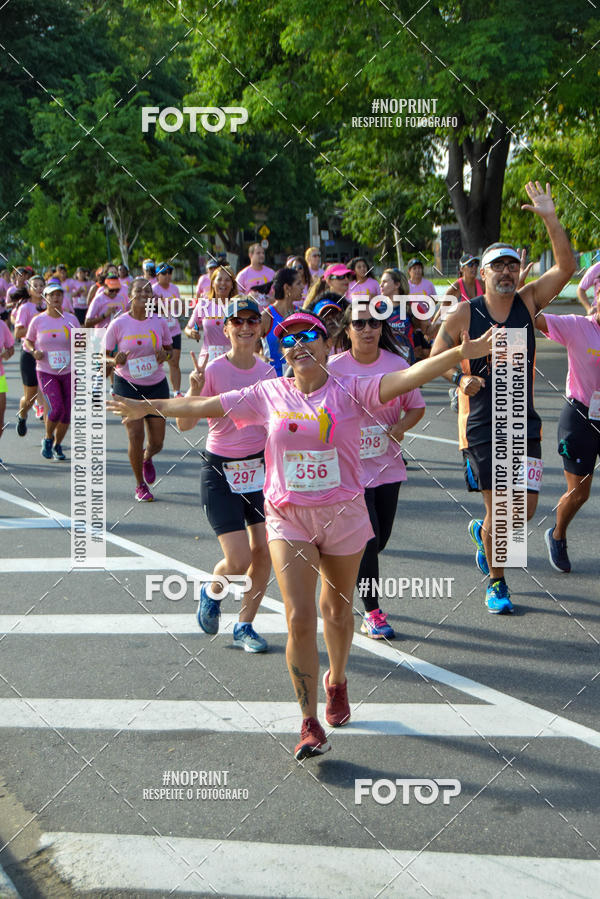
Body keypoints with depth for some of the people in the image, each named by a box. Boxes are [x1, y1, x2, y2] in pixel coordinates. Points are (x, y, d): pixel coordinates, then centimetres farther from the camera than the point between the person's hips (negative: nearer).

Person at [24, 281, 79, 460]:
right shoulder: (38, 321, -3)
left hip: (68, 372, 2)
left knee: (66, 414, 2)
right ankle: (48, 439, 8)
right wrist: (34, 351, -9)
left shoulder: (71, 319, 1)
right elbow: (28, 341, 11)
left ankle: (57, 445, 26)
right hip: (46, 372, -2)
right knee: (56, 409, -19)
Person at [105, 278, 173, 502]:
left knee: (157, 441, 4)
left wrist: (165, 355, -12)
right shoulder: (118, 324, -9)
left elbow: (169, 349, 12)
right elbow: (104, 356, -3)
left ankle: (147, 458, 42)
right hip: (127, 386, -3)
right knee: (136, 436, -11)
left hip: (157, 386, 3)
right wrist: (115, 361, -25)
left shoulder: (159, 322, -1)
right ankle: (140, 485, 11)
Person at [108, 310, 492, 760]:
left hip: (344, 516, 0)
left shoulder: (349, 391, -6)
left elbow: (407, 378, -20)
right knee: (299, 618, -10)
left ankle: (336, 680, 47)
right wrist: (146, 407, 10)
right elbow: (205, 406, 6)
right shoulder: (269, 394, 0)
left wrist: (459, 353, -34)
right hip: (288, 520, 0)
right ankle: (310, 723, -1)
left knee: (337, 612, 16)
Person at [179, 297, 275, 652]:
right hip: (221, 472, -4)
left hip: (260, 466, 4)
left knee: (264, 550, 0)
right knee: (239, 560, -9)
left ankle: (245, 626, 19)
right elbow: (185, 424, -17)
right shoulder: (213, 370, -12)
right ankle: (212, 593, 26)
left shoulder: (268, 372, 2)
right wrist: (194, 389, -32)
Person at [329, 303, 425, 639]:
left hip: (388, 465, 4)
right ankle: (373, 613, 5)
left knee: (381, 539, 11)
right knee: (367, 540, -8)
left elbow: (416, 406, 9)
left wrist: (401, 426, -10)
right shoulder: (334, 368, -9)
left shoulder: (397, 365, -1)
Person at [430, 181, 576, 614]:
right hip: (481, 426, -3)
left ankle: (483, 531, 34)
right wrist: (461, 379, -16)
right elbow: (436, 358, 3)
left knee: (526, 507, 2)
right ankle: (496, 582, 16)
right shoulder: (464, 314, -4)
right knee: (498, 506, -2)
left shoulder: (527, 302, 1)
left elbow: (567, 267, -9)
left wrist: (551, 219, -18)